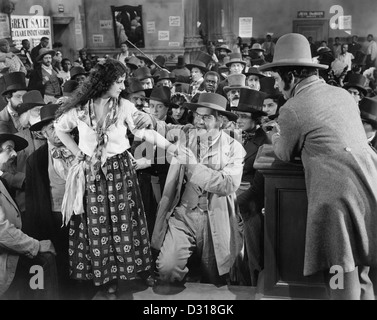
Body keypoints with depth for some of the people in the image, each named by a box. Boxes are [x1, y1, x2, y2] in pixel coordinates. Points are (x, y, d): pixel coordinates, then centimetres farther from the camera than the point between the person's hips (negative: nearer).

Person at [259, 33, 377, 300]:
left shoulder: (292, 109, -4)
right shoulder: (343, 93, 17)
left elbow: (285, 155, 11)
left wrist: (275, 138, 31)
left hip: (339, 195, -8)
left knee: (342, 279, 0)